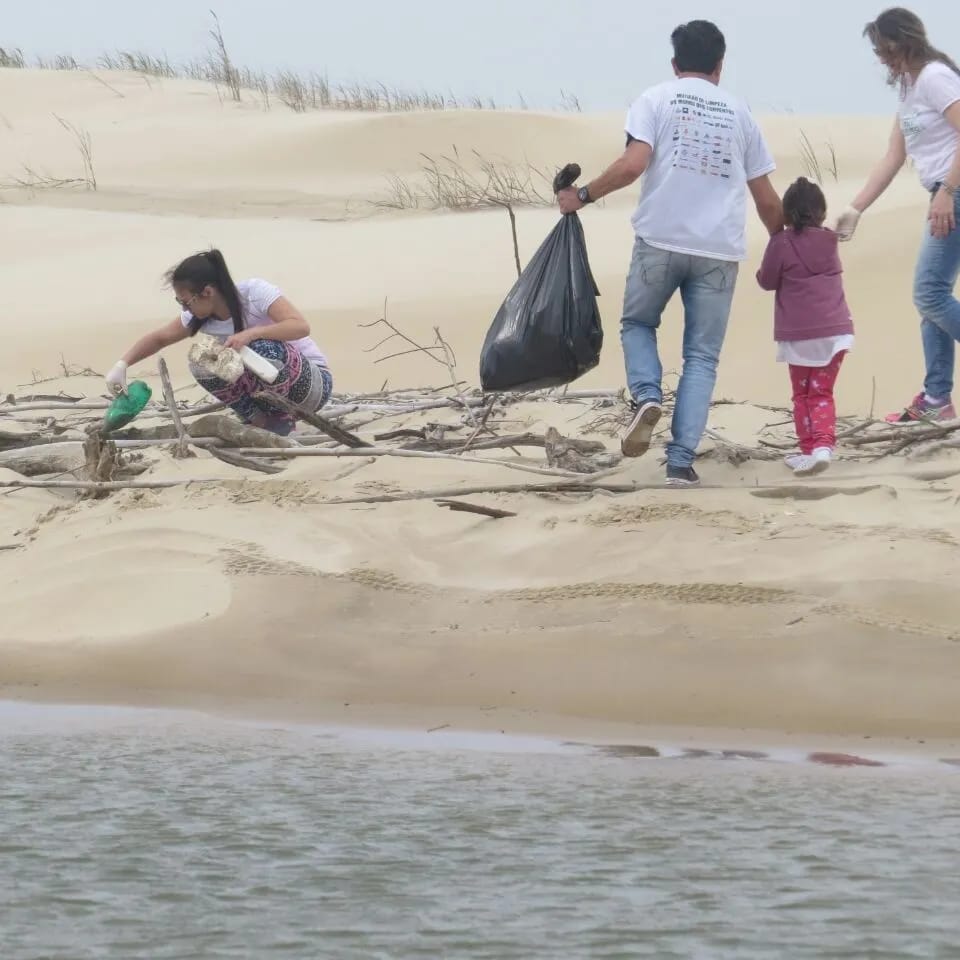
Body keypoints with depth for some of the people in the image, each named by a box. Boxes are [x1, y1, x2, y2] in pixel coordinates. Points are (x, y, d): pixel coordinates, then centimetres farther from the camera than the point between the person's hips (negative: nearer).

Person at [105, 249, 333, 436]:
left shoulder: (255, 292, -25)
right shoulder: (199, 316, -6)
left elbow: (301, 326, -36)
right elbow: (160, 338, 6)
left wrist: (251, 333, -47)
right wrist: (121, 366, -8)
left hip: (313, 381, -6)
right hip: (268, 388, 6)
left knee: (264, 349, -36)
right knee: (202, 366, -16)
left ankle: (284, 418, -10)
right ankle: (259, 420, -4)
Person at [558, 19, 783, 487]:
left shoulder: (656, 99, 6)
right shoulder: (739, 112, 15)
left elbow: (633, 164, -11)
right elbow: (767, 199, 16)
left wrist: (582, 196, 1)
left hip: (661, 239, -2)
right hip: (719, 250, 2)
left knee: (637, 323, 22)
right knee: (702, 357, 6)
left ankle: (647, 396, -6)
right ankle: (682, 460, -5)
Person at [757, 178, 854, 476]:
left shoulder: (781, 243, -8)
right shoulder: (829, 241, 6)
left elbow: (767, 281, 0)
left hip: (798, 335, -3)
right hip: (835, 330, 3)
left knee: (802, 394, 13)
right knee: (822, 393, 6)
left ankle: (808, 449, 8)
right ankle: (824, 444, -14)